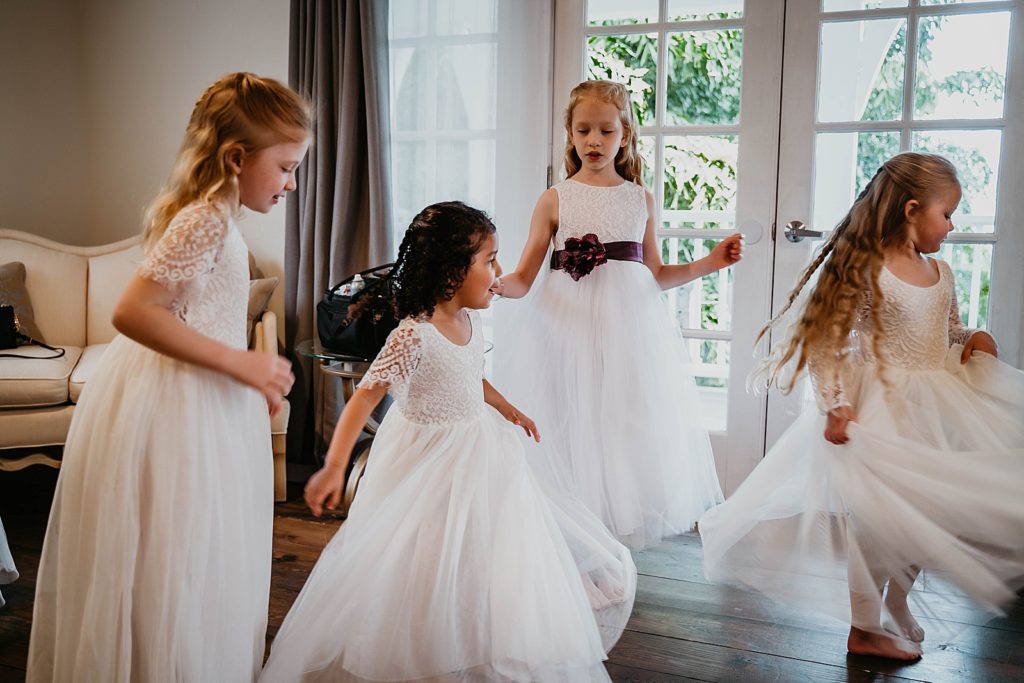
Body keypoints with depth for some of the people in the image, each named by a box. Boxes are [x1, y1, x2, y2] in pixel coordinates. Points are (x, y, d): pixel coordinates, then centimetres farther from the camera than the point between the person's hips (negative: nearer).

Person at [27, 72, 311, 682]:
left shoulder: (209, 215, 11)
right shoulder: (208, 220, -19)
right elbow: (133, 312, -26)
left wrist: (252, 379, 12)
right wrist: (241, 363, -22)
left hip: (198, 402, 10)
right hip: (177, 409, -10)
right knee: (171, 574, 2)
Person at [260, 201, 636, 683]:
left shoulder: (469, 322, -1)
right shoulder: (415, 335, -26)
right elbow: (366, 395, -28)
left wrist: (507, 408, 24)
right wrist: (335, 466, -36)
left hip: (478, 454, 8)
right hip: (432, 466, -8)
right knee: (431, 579, 3)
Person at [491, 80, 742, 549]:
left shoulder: (640, 199, 9)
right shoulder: (555, 199, 2)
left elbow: (655, 276, 16)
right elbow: (524, 277, -2)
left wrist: (709, 263, 7)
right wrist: (495, 286, -22)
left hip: (627, 327, 2)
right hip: (568, 327, -2)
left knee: (625, 430, 4)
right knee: (571, 432, -1)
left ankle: (617, 527, 17)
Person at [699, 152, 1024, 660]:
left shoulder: (941, 274, 8)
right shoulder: (866, 271, -15)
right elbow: (830, 341, -18)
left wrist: (977, 339, 0)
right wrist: (835, 403, -27)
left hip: (937, 408, 8)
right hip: (880, 409, -7)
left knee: (922, 515, 15)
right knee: (875, 516, 3)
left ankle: (897, 613, 35)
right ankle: (865, 628, 19)